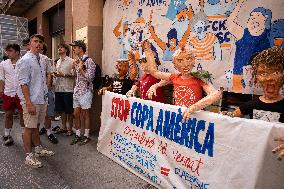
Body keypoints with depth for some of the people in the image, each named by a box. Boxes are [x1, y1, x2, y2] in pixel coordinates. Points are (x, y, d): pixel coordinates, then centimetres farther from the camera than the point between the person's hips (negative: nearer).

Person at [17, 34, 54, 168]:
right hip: (31, 101, -8)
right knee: (29, 127, 1)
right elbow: (23, 83, -16)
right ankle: (29, 156, 12)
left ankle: (38, 149, 32)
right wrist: (29, 103, -21)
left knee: (35, 126, 19)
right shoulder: (25, 60, -11)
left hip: (41, 100, 8)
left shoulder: (40, 60, 14)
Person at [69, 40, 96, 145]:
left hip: (85, 91, -7)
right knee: (76, 114, 11)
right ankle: (78, 135, 24)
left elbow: (89, 78, -17)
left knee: (85, 114, 2)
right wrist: (73, 67, 4)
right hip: (76, 90, 8)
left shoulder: (89, 61, -11)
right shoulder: (77, 61, 12)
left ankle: (86, 136, 16)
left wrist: (80, 68, -15)